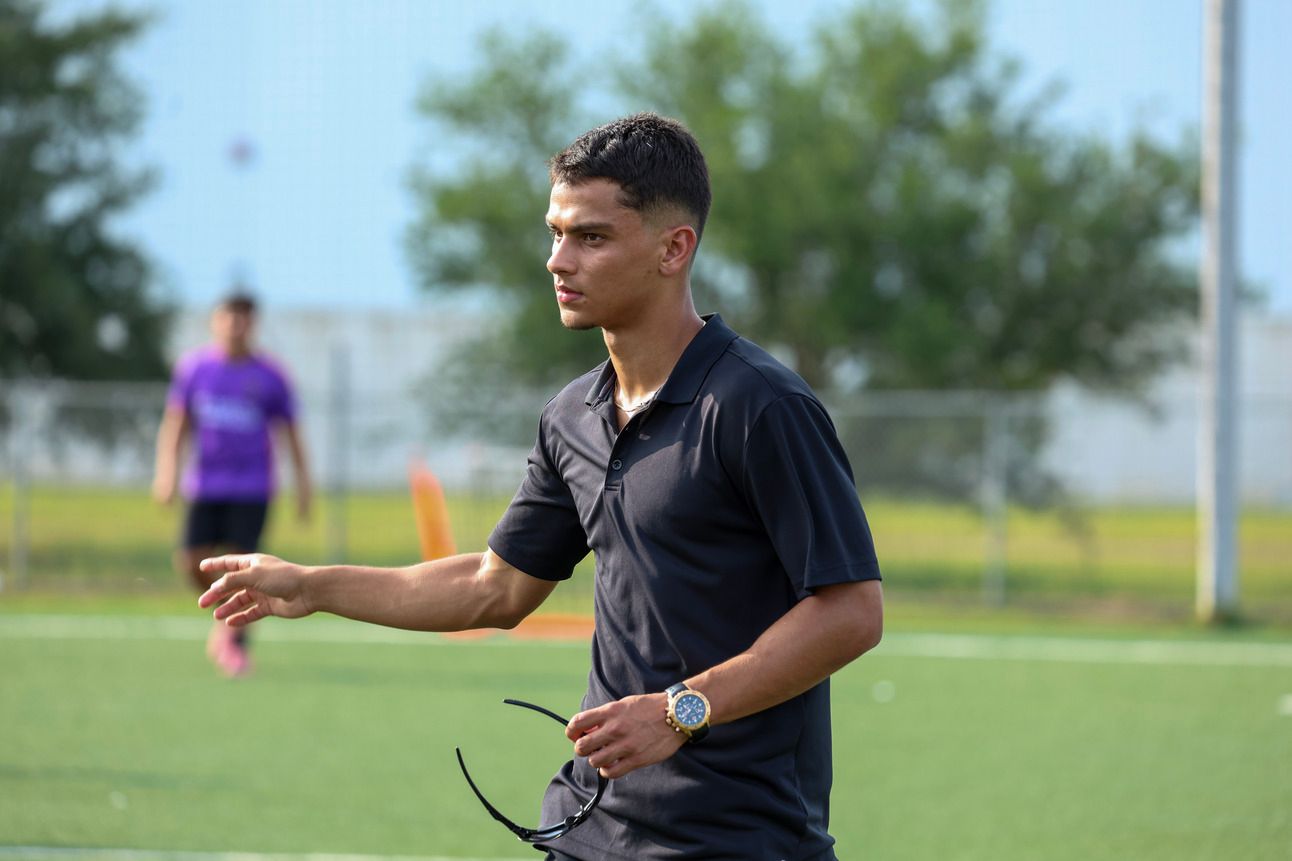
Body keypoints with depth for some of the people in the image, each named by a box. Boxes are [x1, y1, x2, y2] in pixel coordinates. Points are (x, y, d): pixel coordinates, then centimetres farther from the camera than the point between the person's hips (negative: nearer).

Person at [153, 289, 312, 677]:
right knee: (192, 562, -7)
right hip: (206, 482, 2)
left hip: (252, 487, -2)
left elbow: (290, 432, 4)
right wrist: (167, 469, -6)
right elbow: (175, 421, 5)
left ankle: (236, 645, 2)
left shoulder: (270, 376, -3)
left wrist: (303, 485, 3)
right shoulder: (193, 366, 1)